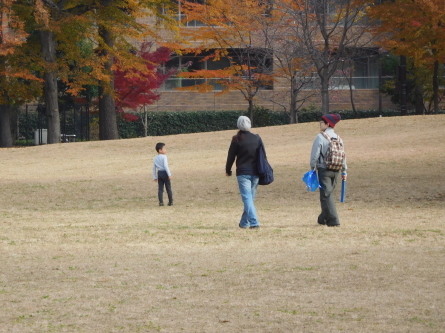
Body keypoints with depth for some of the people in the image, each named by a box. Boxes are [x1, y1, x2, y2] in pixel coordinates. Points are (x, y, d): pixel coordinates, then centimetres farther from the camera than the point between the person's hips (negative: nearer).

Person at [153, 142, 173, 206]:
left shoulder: (155, 158, 11)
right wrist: (169, 174, -20)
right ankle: (170, 202, 8)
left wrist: (155, 177, 19)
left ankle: (161, 202, 0)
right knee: (168, 188, 4)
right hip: (164, 173, -6)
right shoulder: (164, 157, -10)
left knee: (160, 188, 4)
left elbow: (154, 168, 13)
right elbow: (165, 166, -20)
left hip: (159, 173, 6)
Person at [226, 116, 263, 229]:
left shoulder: (237, 140, -7)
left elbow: (231, 156, -2)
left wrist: (228, 170, 12)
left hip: (243, 173, -4)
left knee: (247, 198, -7)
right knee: (250, 198, 14)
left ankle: (254, 222, -20)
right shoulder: (257, 138, 4)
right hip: (255, 173, 4)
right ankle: (244, 222, 23)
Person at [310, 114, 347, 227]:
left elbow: (315, 154, -11)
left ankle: (333, 220, -11)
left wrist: (312, 168, -1)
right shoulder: (337, 137, 8)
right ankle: (324, 218, 27)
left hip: (324, 170, -6)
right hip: (336, 170, 6)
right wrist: (344, 171, 17)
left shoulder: (320, 137, -10)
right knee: (329, 193, 17)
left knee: (326, 195, -4)